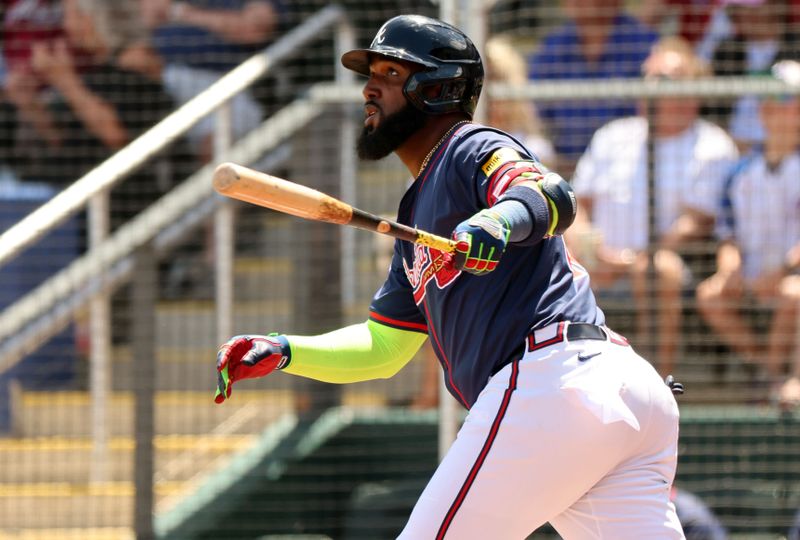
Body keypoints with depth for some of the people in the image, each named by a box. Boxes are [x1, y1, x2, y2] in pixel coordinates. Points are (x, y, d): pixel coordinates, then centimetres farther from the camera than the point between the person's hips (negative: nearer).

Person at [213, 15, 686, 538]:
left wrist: (499, 220, -42)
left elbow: (553, 196, -20)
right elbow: (384, 346, 34)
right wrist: (281, 352, 20)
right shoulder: (418, 212, 32)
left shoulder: (472, 149, 3)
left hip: (556, 376, -10)